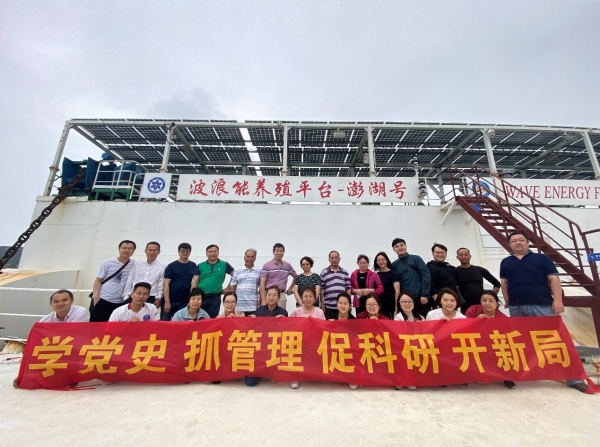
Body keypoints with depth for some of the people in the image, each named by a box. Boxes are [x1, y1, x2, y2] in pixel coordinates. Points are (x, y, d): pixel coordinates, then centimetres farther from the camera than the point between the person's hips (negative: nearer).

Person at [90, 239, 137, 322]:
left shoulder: (135, 265, 1)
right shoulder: (108, 263, -1)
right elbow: (98, 281, 1)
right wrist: (96, 297, -9)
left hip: (120, 303, 1)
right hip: (103, 299, -1)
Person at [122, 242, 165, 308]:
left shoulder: (162, 267, 0)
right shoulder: (137, 264, 9)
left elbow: (161, 285, -1)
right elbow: (129, 281, 9)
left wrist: (158, 298, -5)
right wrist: (126, 297, 4)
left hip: (150, 298, -2)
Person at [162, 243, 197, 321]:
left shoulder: (194, 266, 5)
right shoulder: (171, 266, -3)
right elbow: (166, 284, -7)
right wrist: (167, 302, -14)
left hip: (184, 302, 2)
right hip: (170, 301, -2)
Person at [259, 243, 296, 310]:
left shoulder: (288, 265, 7)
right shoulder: (267, 265, -3)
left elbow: (295, 277, 23)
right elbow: (262, 283, -6)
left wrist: (290, 288, 15)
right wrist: (263, 300, -12)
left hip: (282, 296, 3)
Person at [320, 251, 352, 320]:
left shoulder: (345, 272, 8)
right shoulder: (324, 272, 1)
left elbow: (348, 288, 8)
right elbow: (321, 290, 1)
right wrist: (322, 304, -1)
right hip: (328, 306, -1)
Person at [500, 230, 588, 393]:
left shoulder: (542, 259, 3)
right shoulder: (505, 262, 9)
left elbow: (554, 279, -2)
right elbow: (504, 283, 13)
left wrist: (557, 300, -11)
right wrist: (507, 301, 9)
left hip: (542, 306, -2)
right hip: (516, 308, 3)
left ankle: (572, 377, 14)